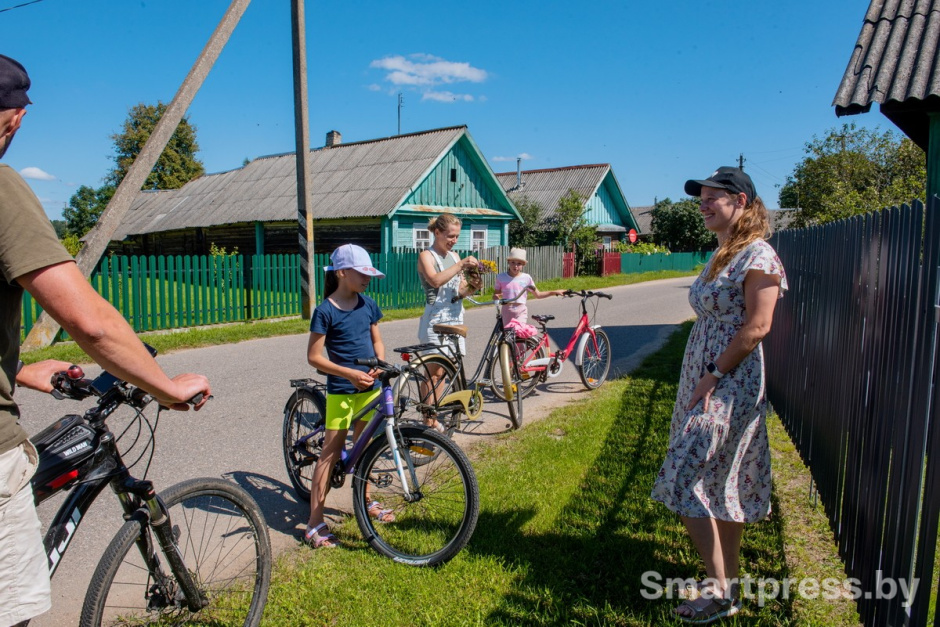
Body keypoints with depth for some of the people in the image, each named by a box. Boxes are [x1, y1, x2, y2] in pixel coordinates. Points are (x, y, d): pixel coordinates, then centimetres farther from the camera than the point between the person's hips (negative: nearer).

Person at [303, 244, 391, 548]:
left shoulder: (368, 305, 3)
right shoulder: (325, 311, -13)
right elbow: (314, 356, -13)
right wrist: (351, 374, -22)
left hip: (369, 387, 5)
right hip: (341, 389, -5)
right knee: (331, 452, -3)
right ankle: (315, 523, 5)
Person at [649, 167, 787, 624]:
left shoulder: (757, 255, -12)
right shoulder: (720, 257, 15)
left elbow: (757, 327, -19)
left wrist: (714, 376, -18)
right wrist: (702, 377, 12)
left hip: (729, 384, -9)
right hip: (705, 381, 9)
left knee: (686, 484, -8)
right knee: (722, 487, 14)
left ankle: (719, 590, 6)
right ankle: (728, 584, 27)